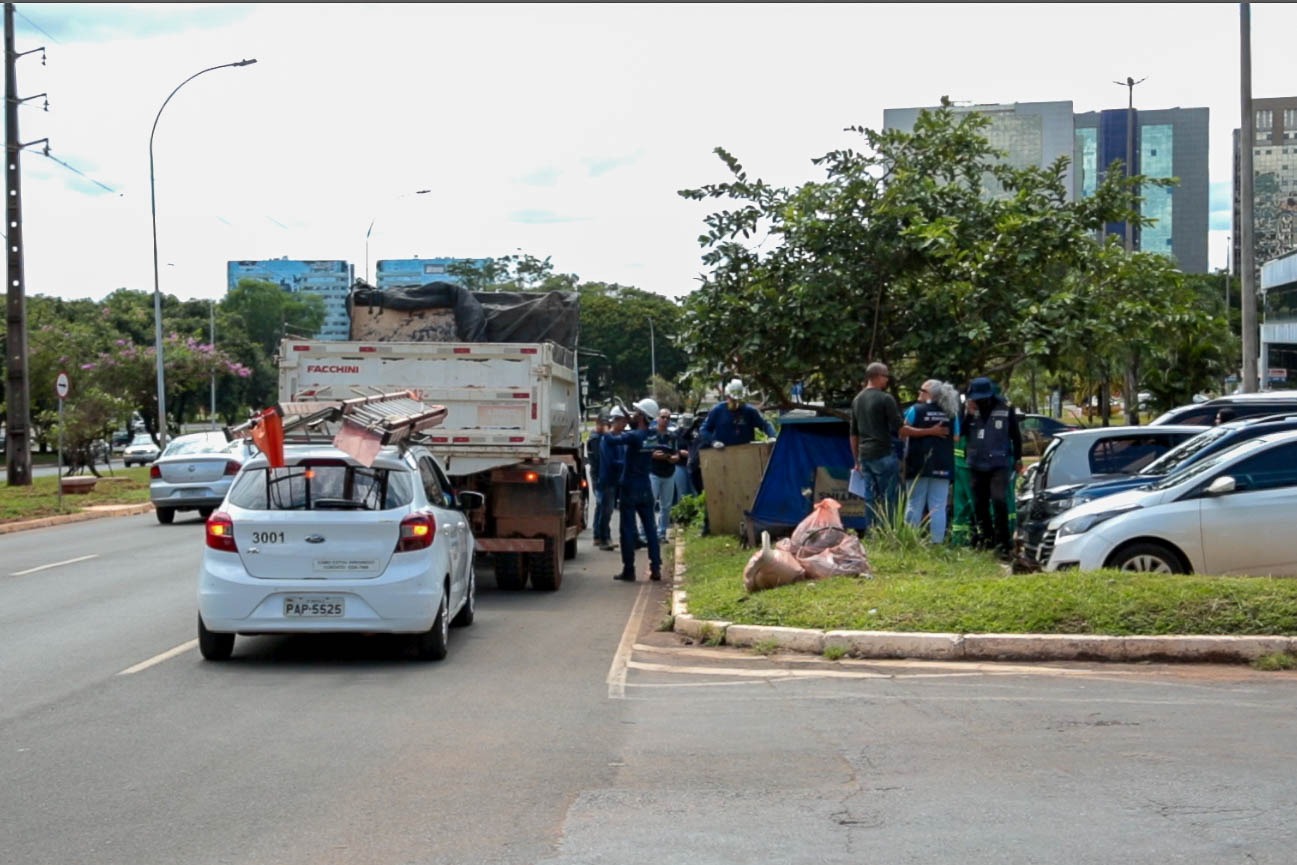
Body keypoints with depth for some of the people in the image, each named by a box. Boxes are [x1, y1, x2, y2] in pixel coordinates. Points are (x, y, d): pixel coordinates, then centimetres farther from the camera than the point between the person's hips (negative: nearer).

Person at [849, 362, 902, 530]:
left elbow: (853, 433, 18)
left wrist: (857, 460, 23)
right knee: (889, 498, -3)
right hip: (884, 454, -7)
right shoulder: (885, 399, -10)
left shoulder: (857, 400, 13)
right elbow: (898, 428, -11)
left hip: (865, 455, 7)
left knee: (870, 498, 10)